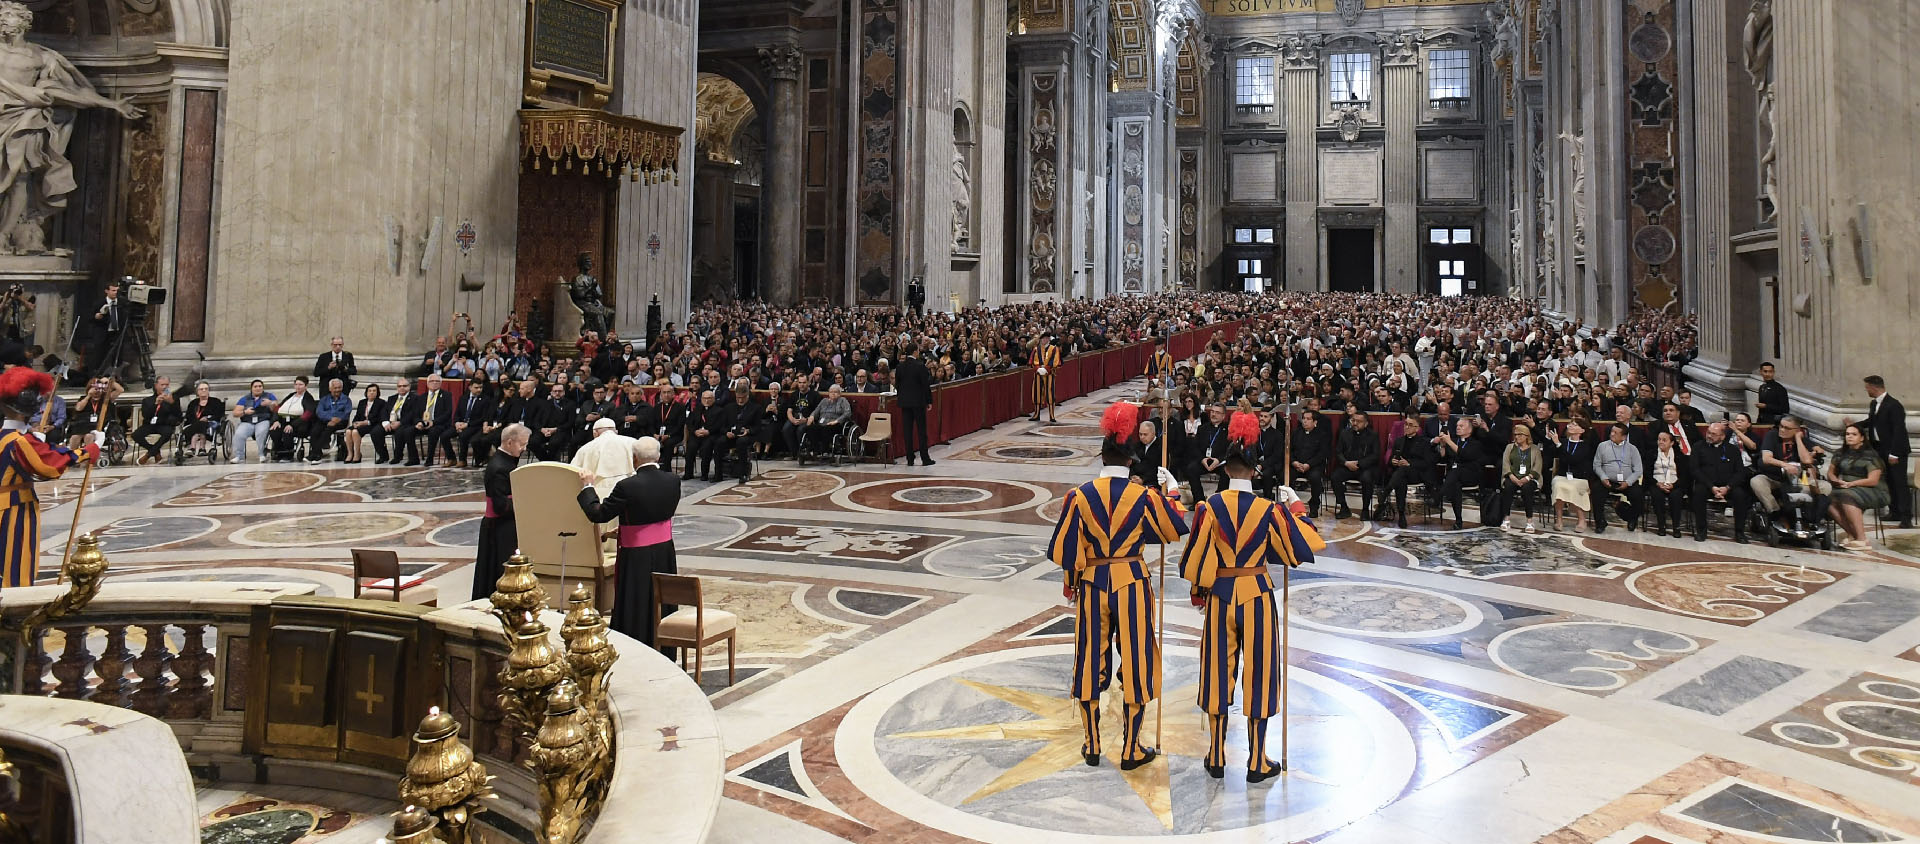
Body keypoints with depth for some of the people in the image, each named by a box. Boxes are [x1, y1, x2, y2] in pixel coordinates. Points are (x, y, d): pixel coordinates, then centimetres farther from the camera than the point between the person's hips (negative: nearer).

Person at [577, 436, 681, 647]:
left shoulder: (627, 487, -21)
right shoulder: (673, 481, -6)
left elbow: (597, 514, -15)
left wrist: (587, 487, -1)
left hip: (636, 557, -5)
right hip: (665, 553, 5)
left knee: (635, 610, 8)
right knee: (662, 607, 18)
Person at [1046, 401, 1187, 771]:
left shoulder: (1079, 495, -6)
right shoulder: (1145, 497, -8)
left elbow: (1063, 550, -3)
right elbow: (1174, 532, 7)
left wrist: (1070, 582, 13)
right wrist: (1167, 501, 24)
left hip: (1091, 585, 1)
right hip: (1132, 583, -1)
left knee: (1091, 661, 14)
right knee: (1134, 663, 9)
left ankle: (1092, 746, 24)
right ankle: (1131, 750, 16)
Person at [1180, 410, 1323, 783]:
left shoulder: (1210, 507, -9)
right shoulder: (1268, 510, -11)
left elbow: (1196, 558, -5)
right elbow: (1298, 550, -1)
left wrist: (1200, 591, 12)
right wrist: (1294, 508, 10)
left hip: (1219, 597, 1)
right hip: (1257, 598, -1)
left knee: (1218, 671, 12)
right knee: (1258, 673, 9)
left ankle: (1216, 758, 21)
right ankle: (1257, 762, 16)